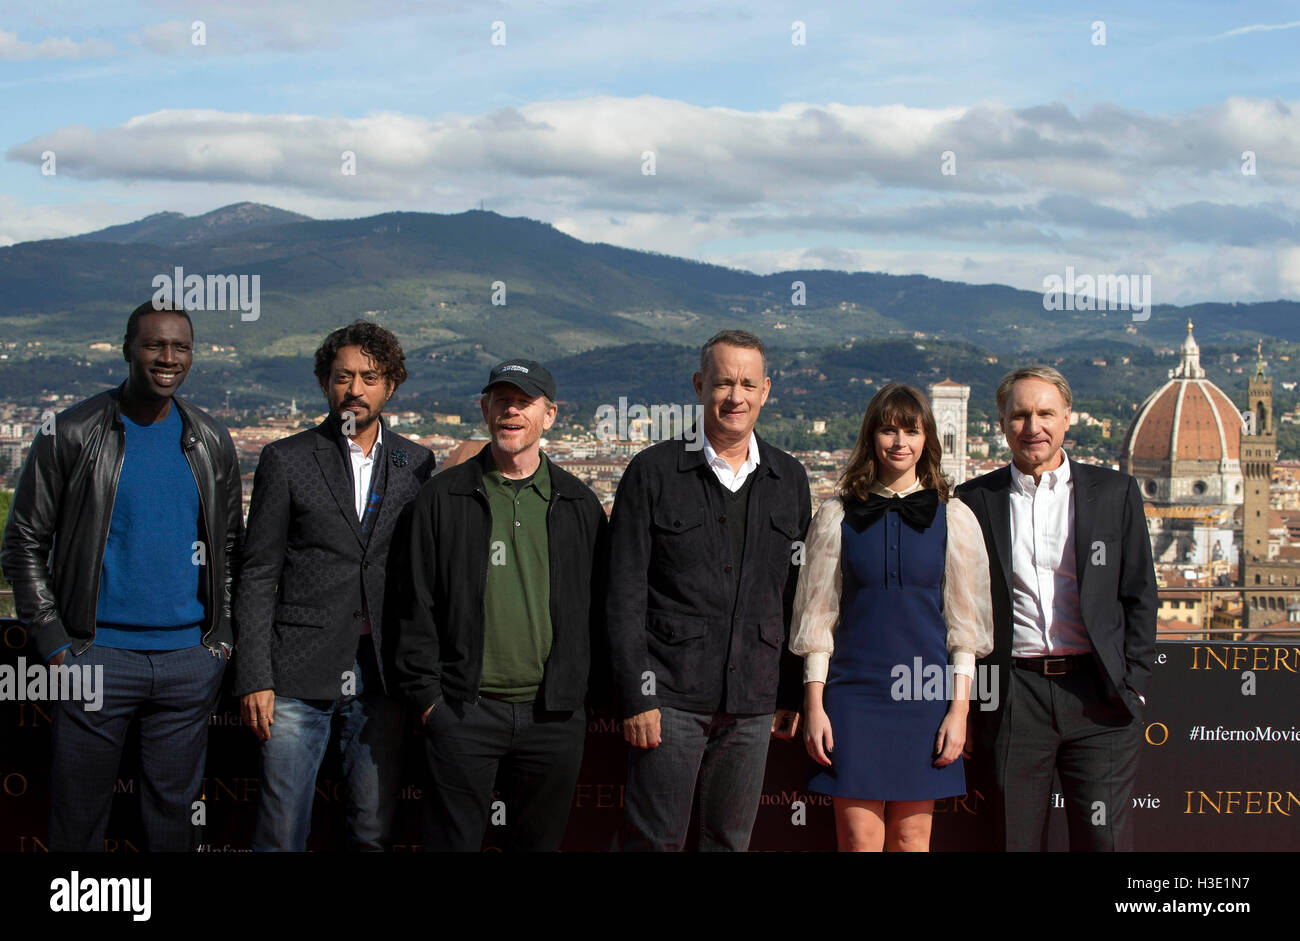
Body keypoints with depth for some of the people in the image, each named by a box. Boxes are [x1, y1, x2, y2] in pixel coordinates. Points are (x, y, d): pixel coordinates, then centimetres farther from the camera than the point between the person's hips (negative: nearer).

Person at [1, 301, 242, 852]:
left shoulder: (211, 443, 8)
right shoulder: (72, 434, -3)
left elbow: (231, 547, 17)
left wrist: (223, 636, 7)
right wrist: (53, 643, -6)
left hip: (190, 660, 3)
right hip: (97, 658, -3)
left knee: (175, 811, 11)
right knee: (78, 818, 4)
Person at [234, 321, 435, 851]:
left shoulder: (417, 464, 9)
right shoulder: (287, 460, 3)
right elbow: (258, 575, 1)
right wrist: (254, 679, -6)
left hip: (382, 679, 2)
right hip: (299, 677, -2)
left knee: (373, 832, 8)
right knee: (281, 834, 0)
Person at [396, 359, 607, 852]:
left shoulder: (579, 503, 8)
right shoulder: (443, 497, 3)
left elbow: (600, 605, 10)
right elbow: (417, 605, 2)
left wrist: (583, 687, 4)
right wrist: (427, 696, -3)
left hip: (554, 714, 2)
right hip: (462, 711, -2)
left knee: (540, 842, 11)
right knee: (453, 842, 2)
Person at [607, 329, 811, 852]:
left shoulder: (790, 481, 10)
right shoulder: (653, 472, -1)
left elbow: (799, 595, 13)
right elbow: (625, 596, -3)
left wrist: (794, 693, 8)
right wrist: (635, 696, -9)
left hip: (754, 702, 3)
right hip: (671, 695, -3)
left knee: (731, 839, 9)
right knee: (654, 839, -1)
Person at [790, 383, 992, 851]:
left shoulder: (953, 518, 5)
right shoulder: (837, 516, 4)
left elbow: (964, 621, 6)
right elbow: (817, 616, 5)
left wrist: (959, 708, -1)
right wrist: (814, 705, -1)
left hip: (923, 693, 1)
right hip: (854, 694, -1)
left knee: (912, 838, 4)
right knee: (859, 839, -3)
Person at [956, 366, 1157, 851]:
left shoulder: (1116, 492, 8)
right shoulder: (974, 500, 7)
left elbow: (1139, 596, 8)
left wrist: (1133, 685, 1)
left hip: (1098, 698, 0)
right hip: (1011, 697, 0)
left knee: (1104, 838, -1)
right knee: (1014, 839, 4)